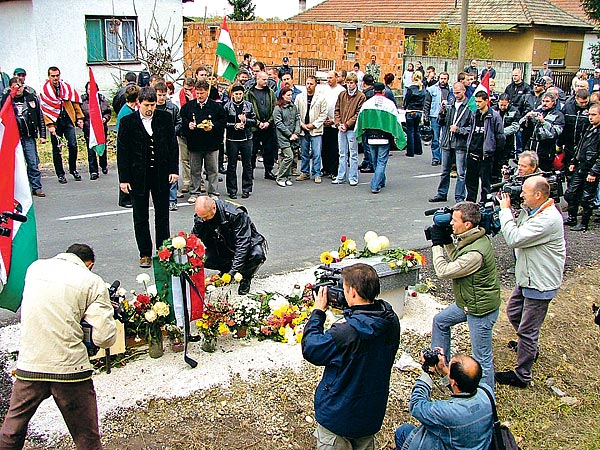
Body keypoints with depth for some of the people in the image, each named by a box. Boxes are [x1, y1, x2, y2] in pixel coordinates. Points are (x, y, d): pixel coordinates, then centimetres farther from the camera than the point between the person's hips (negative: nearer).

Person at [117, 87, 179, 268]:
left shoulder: (165, 118, 2)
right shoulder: (127, 122, -3)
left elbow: (173, 144, 5)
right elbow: (122, 151, -3)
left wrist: (173, 170, -2)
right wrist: (124, 178, -7)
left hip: (162, 174, 1)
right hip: (138, 176, -1)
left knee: (162, 217, 9)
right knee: (140, 218, 8)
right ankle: (145, 254, 19)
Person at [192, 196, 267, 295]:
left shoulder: (235, 214, -32)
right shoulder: (200, 218, -15)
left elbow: (243, 243, -32)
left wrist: (233, 272, -37)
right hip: (223, 248, 5)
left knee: (257, 255, -38)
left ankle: (246, 278, -6)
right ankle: (225, 269, 8)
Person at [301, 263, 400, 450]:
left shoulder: (347, 331, -34)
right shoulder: (391, 321, -11)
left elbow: (310, 350, -20)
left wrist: (318, 312, -11)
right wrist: (349, 310, -3)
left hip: (339, 416, -6)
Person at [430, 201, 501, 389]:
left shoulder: (475, 253, -33)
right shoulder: (472, 239, -3)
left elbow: (444, 271, -24)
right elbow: (457, 259, 12)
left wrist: (437, 244, -13)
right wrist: (447, 241, -2)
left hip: (480, 310, -11)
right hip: (469, 302, 11)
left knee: (482, 358, 2)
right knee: (440, 321, 26)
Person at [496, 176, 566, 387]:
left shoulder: (548, 219, -29)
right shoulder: (532, 211, 1)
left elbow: (514, 239, -31)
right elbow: (518, 229, 7)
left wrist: (505, 209, -22)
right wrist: (508, 209, -6)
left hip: (540, 284, -10)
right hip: (527, 277, 10)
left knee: (527, 330, 0)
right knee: (513, 312, 28)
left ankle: (521, 375, 14)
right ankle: (530, 347, 51)